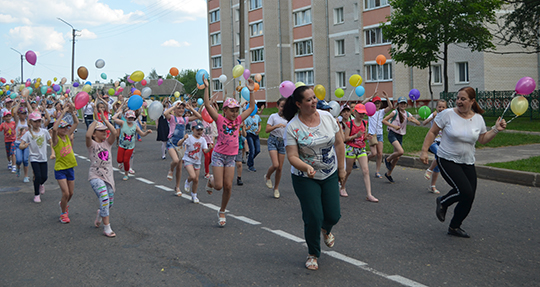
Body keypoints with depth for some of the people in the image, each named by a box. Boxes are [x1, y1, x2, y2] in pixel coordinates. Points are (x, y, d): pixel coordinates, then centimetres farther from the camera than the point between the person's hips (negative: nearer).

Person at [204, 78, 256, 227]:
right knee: (218, 186, -6)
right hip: (219, 155, -4)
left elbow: (251, 107, 8)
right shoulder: (220, 119, -7)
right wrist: (206, 88, -21)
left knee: (228, 186, 2)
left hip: (231, 157, 4)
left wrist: (251, 91, 3)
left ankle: (222, 212, 19)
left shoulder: (238, 120, 5)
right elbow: (207, 105, -17)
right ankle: (210, 181, 31)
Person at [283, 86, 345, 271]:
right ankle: (313, 254, 20)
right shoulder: (292, 127, -15)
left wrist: (341, 169, 5)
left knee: (333, 215, 2)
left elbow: (339, 143, 4)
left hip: (330, 175, 3)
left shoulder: (327, 117, -4)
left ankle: (326, 229, 42)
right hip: (305, 179, -3)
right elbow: (292, 156, -18)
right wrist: (306, 167, -37)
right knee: (313, 218, -6)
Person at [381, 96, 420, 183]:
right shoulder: (395, 112, -6)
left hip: (400, 136, 6)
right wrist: (394, 126, -20)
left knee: (397, 157, 6)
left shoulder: (408, 114, 9)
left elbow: (418, 123, 9)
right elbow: (384, 120, -11)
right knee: (400, 151, -27)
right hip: (392, 134, -6)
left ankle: (388, 174, 22)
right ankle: (387, 159, 1)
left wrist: (411, 119, -10)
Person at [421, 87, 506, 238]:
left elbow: (483, 139, 15)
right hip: (447, 161, -5)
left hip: (468, 163, 5)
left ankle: (454, 227, 23)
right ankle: (442, 202, 11)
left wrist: (496, 130, 1)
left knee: (469, 198, 2)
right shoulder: (447, 114, -9)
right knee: (465, 191, -20)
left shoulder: (478, 118, 4)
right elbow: (432, 132, -3)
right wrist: (424, 151, -10)